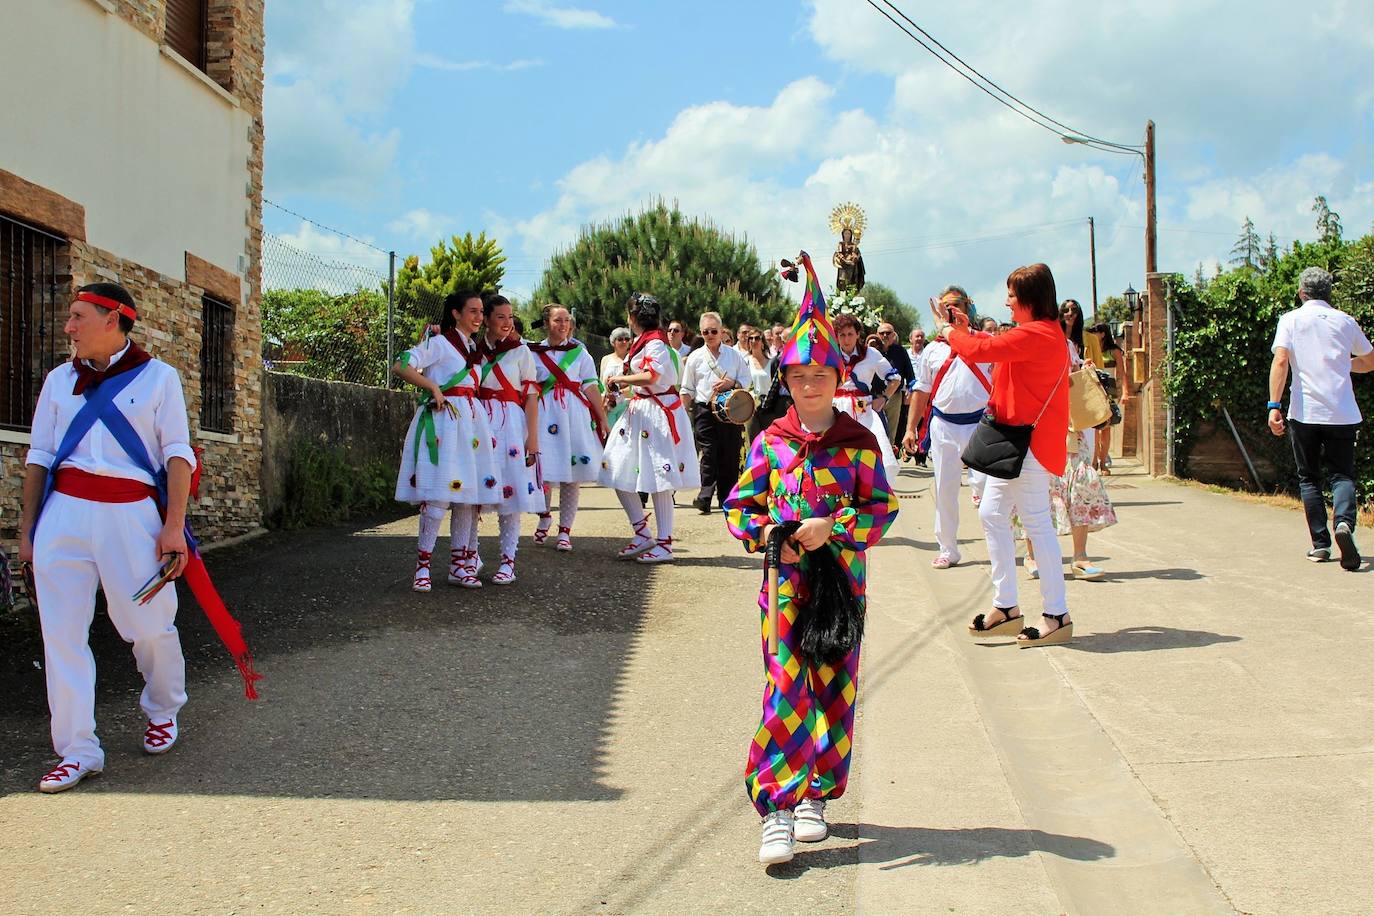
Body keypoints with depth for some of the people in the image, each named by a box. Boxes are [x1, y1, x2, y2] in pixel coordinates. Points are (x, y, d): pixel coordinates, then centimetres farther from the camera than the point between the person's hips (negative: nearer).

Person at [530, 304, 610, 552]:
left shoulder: (579, 351, 9)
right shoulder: (534, 352, 9)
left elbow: (590, 386, 6)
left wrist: (602, 419, 1)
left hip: (575, 413, 0)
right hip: (545, 414, 0)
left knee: (572, 475, -2)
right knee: (543, 471, -8)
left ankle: (565, 531, 7)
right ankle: (545, 516, 20)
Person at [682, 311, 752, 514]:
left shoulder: (734, 355, 9)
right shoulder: (695, 357, 8)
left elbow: (746, 381, 11)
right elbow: (687, 390, 10)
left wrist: (732, 384, -9)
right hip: (704, 410, -1)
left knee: (730, 454, 2)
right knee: (708, 453, -9)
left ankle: (726, 498, 12)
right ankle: (705, 497, -13)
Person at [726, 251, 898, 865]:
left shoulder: (859, 442, 0)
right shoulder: (769, 442, 3)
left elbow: (883, 507, -1)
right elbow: (739, 504, 7)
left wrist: (833, 527, -15)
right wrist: (767, 535, -11)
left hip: (841, 577, 1)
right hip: (785, 579, 0)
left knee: (834, 687, 8)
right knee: (784, 687, -6)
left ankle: (816, 797, 23)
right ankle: (777, 811, -4)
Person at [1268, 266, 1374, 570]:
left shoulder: (1291, 319, 2)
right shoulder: (1345, 321, 10)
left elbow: (1280, 361, -12)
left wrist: (1274, 406, -14)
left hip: (1304, 412, -1)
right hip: (1343, 413, 1)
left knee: (1309, 478, 10)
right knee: (1342, 474, 5)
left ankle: (1320, 544, 8)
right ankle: (1344, 521, -24)